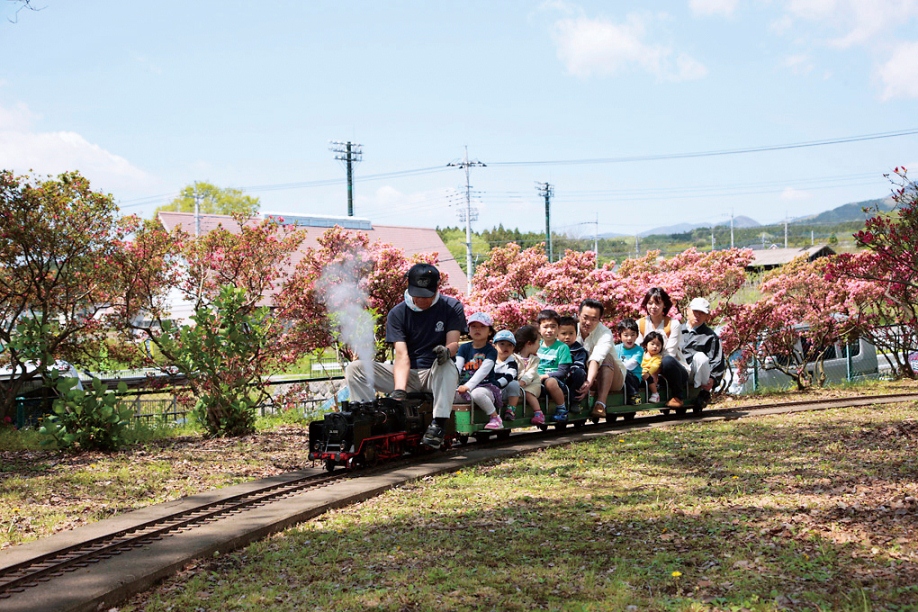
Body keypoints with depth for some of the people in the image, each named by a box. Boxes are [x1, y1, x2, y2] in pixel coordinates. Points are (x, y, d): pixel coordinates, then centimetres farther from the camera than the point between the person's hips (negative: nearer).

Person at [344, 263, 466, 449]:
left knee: (446, 364, -39)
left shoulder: (452, 308, -1)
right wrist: (399, 390, -31)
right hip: (407, 376, 2)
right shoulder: (397, 313, -2)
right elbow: (402, 355, -14)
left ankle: (439, 423, -42)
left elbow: (453, 343, -12)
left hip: (436, 377, -2)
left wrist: (447, 350, -40)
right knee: (354, 369, -16)